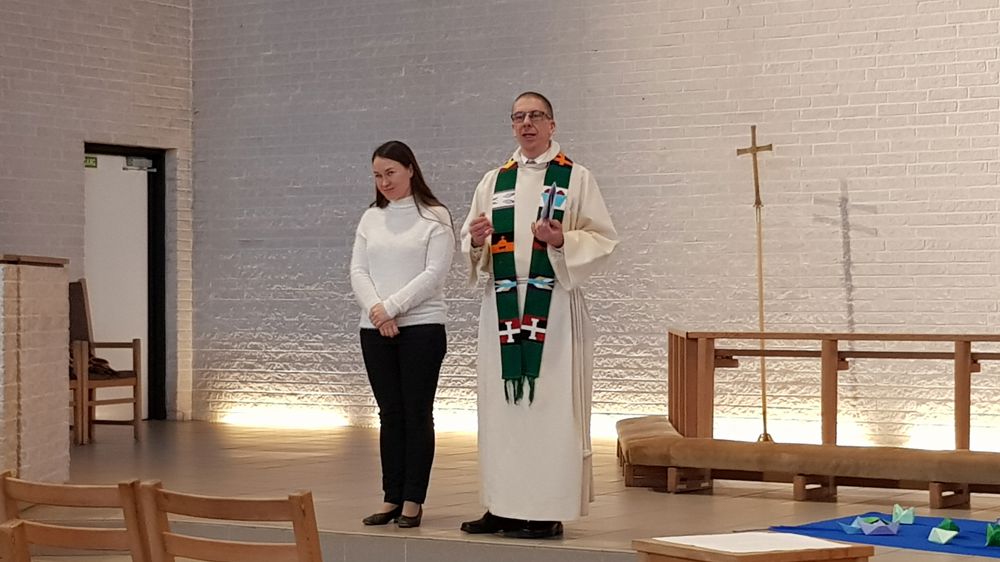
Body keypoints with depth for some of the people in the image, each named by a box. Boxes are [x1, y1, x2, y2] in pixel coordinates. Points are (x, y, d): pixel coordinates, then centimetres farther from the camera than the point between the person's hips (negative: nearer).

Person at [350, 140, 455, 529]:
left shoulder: (435, 217, -2)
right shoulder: (371, 218, 13)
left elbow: (434, 273, -10)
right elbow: (358, 270, 6)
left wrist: (392, 307, -15)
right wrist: (376, 310, -12)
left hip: (421, 326, -4)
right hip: (375, 330, 4)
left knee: (416, 413, -1)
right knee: (390, 414, 7)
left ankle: (413, 501, 3)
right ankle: (392, 498, 10)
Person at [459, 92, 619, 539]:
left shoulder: (575, 178, 2)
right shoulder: (494, 181, 14)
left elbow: (604, 240, -3)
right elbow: (469, 246, 15)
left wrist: (562, 241, -19)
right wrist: (476, 240, -8)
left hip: (553, 305, -4)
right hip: (502, 304, 4)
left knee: (549, 405, -5)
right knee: (501, 405, 5)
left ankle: (549, 510, -2)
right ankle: (504, 506, 11)